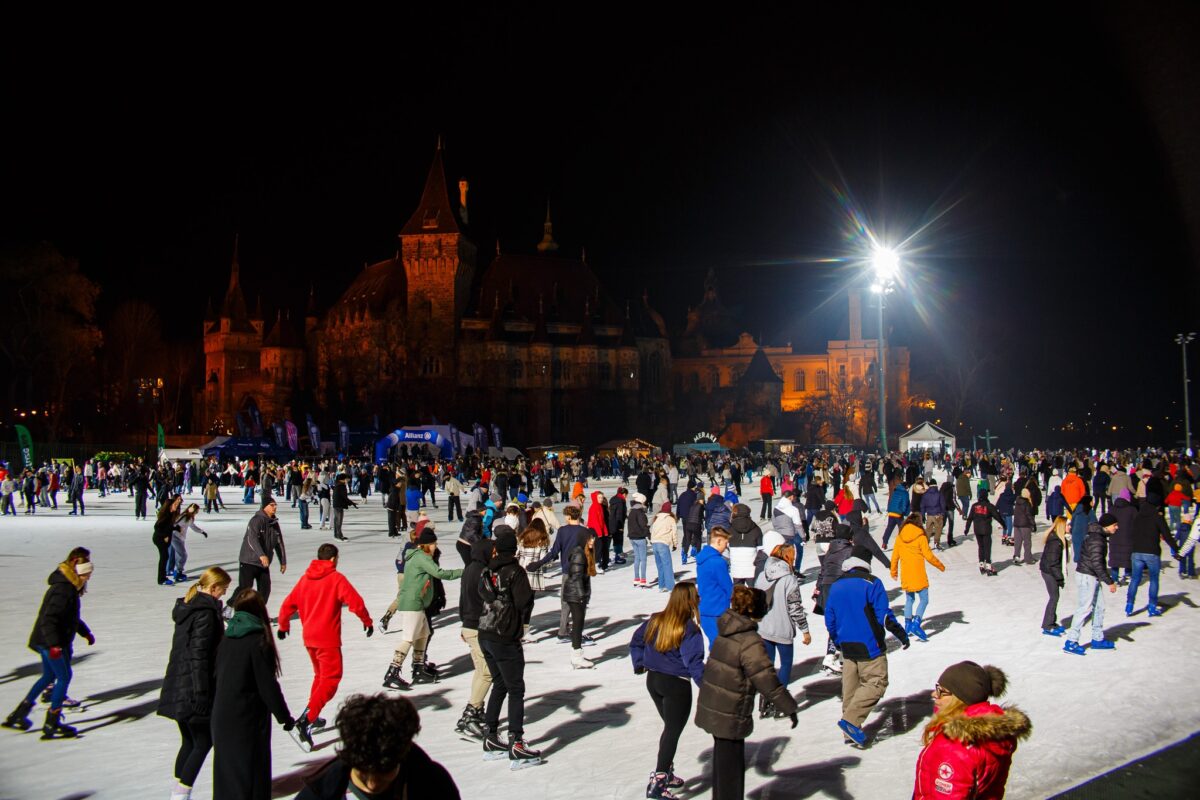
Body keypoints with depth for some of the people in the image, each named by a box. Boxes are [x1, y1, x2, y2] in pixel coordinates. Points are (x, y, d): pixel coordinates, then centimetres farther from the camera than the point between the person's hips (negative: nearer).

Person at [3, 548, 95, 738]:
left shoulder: (71, 587, 10)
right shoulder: (63, 589, -22)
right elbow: (48, 619, -29)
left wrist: (86, 632, 33)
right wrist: (54, 644, -36)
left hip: (50, 642, 10)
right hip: (51, 642, -10)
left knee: (48, 677, 20)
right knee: (64, 677, -6)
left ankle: (18, 715, 30)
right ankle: (51, 724, 0)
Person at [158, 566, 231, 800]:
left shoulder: (186, 607, 11)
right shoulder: (206, 612, -17)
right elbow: (199, 655, -21)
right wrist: (202, 693, -19)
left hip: (177, 688, 9)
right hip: (193, 689, -9)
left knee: (189, 742, 17)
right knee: (204, 742, 2)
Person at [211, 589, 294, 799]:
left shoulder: (226, 639, 3)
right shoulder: (258, 641, -16)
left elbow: (217, 677, 11)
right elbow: (267, 685, -15)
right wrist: (284, 716, -5)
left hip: (222, 717, 6)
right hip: (249, 719, -6)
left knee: (227, 769, 17)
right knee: (251, 773, 3)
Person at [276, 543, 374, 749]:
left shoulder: (305, 578, 8)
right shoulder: (336, 578, -10)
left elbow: (288, 604, 13)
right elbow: (355, 602, -15)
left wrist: (283, 625, 30)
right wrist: (367, 621, 1)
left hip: (309, 638, 7)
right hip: (328, 639, -7)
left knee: (320, 675, 24)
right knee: (330, 679, -5)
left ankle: (313, 717, 25)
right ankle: (306, 719, -19)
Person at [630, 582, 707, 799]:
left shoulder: (655, 621, 3)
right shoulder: (689, 629, -17)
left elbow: (635, 642, 12)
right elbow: (694, 663, -20)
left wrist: (640, 664, 17)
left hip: (653, 680, 7)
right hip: (676, 685, -7)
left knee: (670, 728, 23)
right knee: (673, 731, 3)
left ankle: (666, 774, 31)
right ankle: (658, 782, 0)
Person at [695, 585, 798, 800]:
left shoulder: (726, 631, 4)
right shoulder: (750, 641, -23)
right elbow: (766, 679, -21)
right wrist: (789, 707, -13)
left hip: (712, 708, 8)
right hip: (730, 716, -8)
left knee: (723, 758, 23)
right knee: (731, 762, 4)